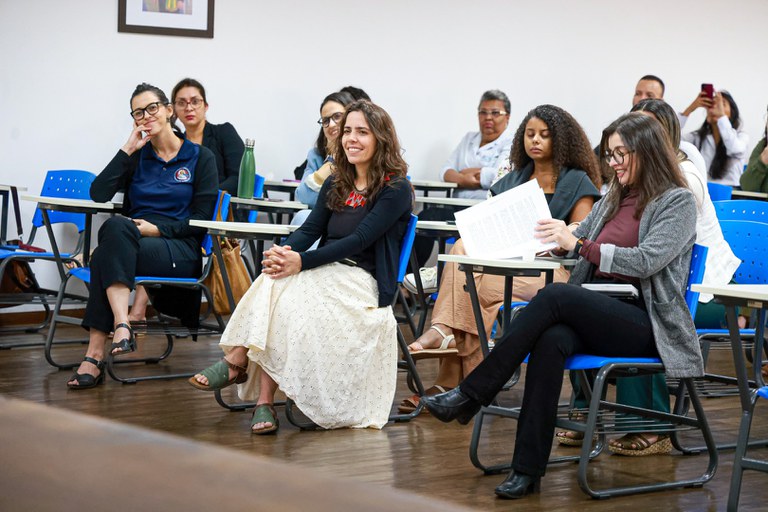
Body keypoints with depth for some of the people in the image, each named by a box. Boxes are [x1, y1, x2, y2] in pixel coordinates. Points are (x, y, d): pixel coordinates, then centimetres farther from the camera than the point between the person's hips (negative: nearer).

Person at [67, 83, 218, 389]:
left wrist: (158, 228, -14)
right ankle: (122, 324, -47)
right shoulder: (136, 157, 18)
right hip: (132, 241, 3)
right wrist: (128, 149, 0)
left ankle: (95, 354, -40)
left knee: (106, 255, -33)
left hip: (181, 252, -3)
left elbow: (201, 218, 0)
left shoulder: (201, 157, 8)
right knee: (115, 228, -36)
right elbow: (98, 194, 1)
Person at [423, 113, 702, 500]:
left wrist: (579, 244, -18)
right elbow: (575, 243, 26)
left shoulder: (677, 202, 0)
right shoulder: (613, 199, 23)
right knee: (552, 339, -31)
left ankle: (470, 395, -28)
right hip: (597, 314, 6)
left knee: (555, 295, -31)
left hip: (644, 322, -6)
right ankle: (528, 469, -36)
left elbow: (647, 260, -15)